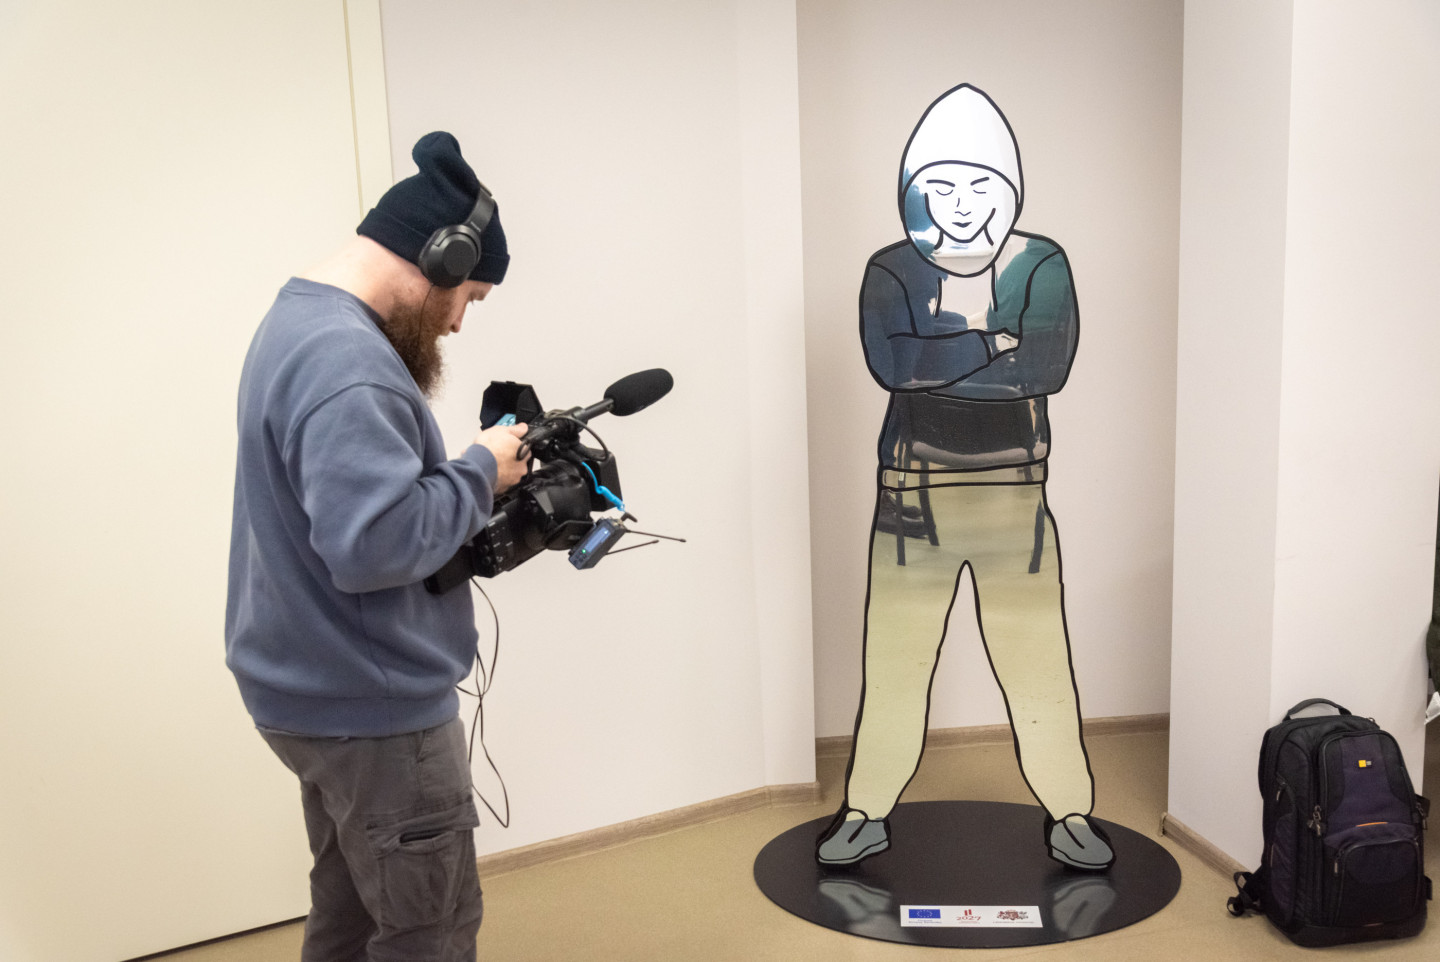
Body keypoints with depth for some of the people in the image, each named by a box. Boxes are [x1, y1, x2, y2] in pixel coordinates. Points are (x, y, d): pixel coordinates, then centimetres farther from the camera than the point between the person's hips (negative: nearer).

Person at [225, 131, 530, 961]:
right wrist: (479, 475, -17)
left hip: (326, 691, 10)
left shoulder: (300, 320, 11)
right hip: (375, 706, -10)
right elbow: (374, 542, -32)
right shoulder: (348, 360, -23)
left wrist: (476, 481, 4)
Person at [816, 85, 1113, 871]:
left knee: (1038, 659, 2)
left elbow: (1050, 365, -16)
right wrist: (994, 343, -16)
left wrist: (938, 357, -15)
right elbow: (888, 363, -19)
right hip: (914, 490, 0)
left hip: (1013, 491, 0)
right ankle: (867, 812, 21)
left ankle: (1069, 814, 20)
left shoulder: (1041, 265, 1)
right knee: (893, 658, 5)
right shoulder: (892, 270, 1)